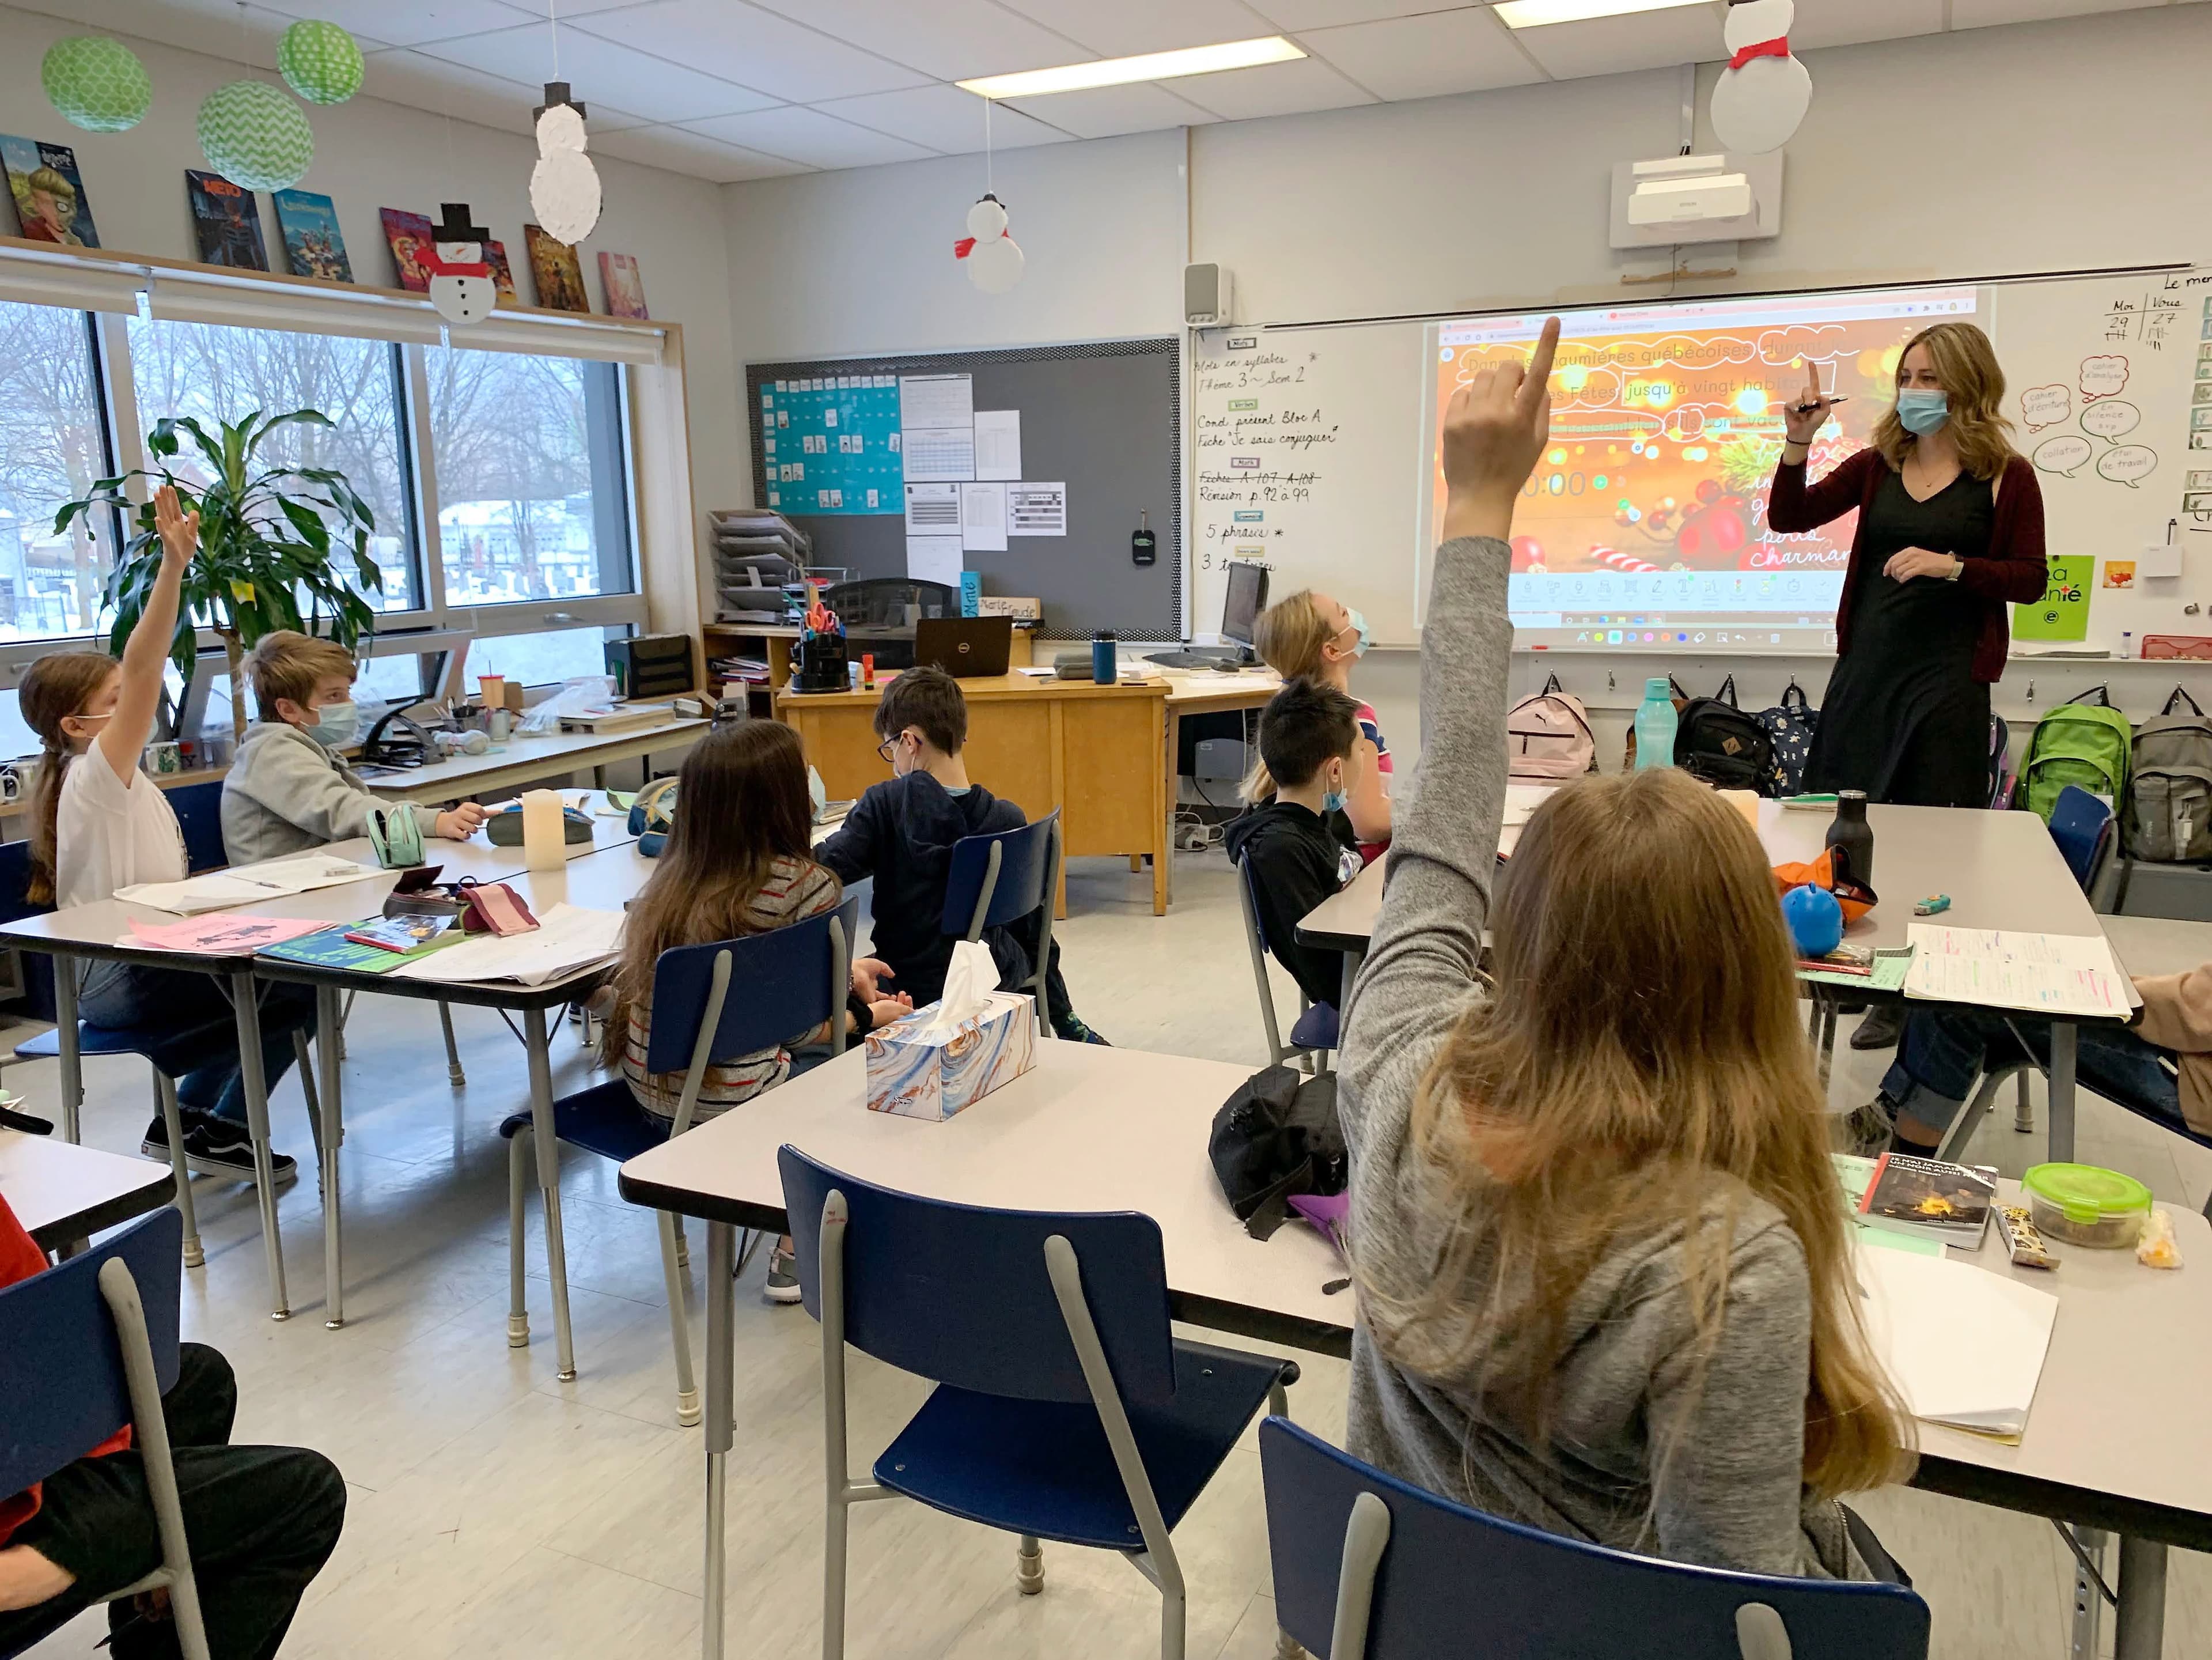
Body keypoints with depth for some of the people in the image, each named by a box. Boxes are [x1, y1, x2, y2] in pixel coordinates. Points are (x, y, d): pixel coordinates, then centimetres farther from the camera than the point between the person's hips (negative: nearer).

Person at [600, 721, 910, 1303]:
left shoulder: (676, 872, 2)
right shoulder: (807, 886, -18)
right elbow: (802, 1028, -9)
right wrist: (869, 1015, 9)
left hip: (648, 1088, 7)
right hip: (725, 1103, -7)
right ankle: (795, 1255, 24)